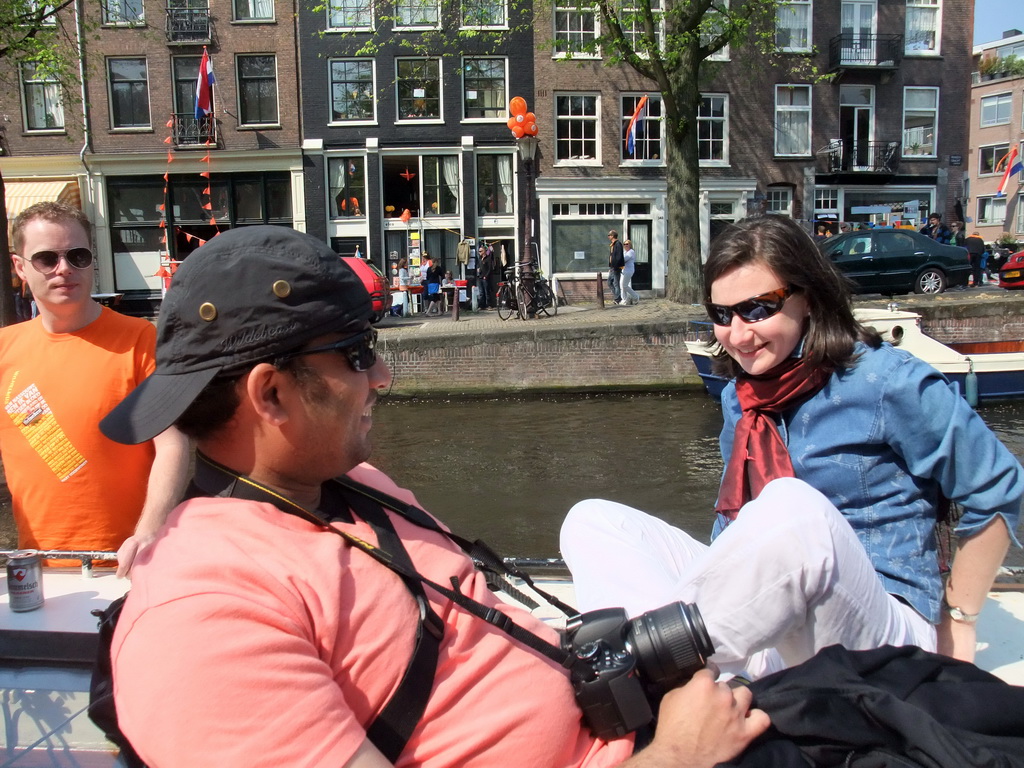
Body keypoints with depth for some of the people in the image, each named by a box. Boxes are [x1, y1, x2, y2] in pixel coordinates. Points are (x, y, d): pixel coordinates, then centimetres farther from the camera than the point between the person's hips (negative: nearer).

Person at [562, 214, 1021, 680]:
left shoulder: (888, 383, -8)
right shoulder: (740, 399, 9)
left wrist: (955, 622, 2)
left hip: (878, 629, -6)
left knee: (795, 506, -38)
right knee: (592, 521, -6)